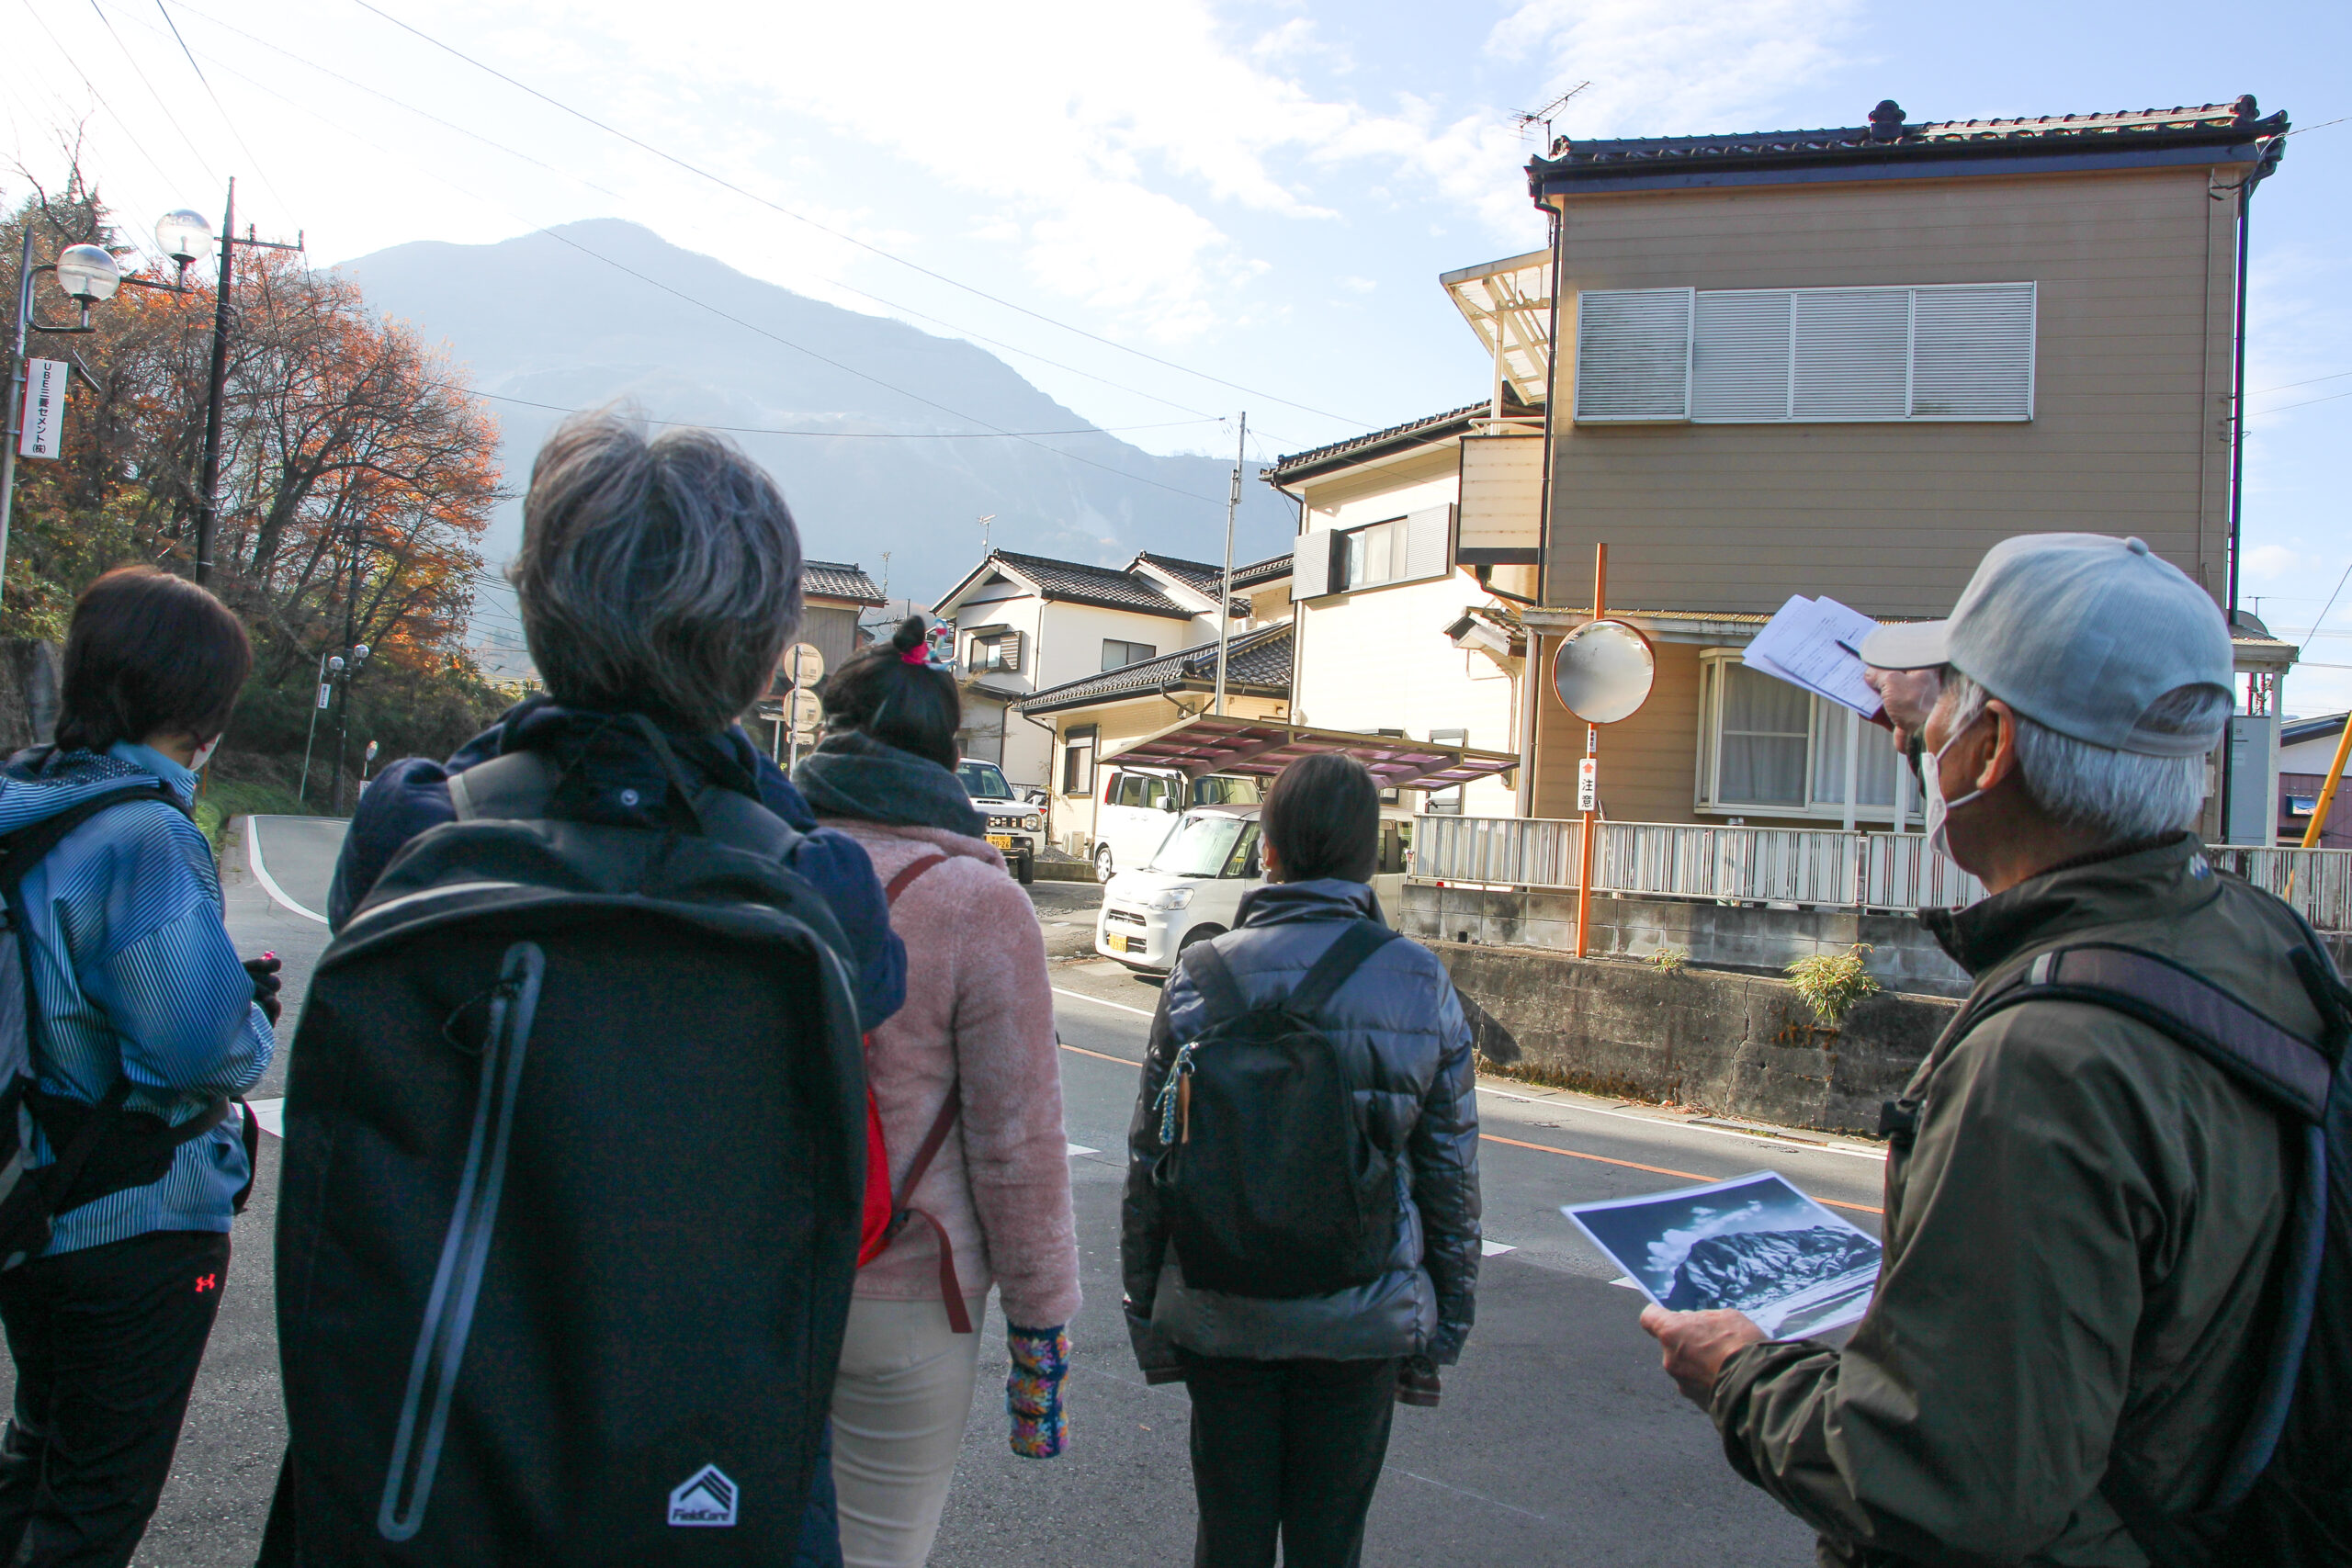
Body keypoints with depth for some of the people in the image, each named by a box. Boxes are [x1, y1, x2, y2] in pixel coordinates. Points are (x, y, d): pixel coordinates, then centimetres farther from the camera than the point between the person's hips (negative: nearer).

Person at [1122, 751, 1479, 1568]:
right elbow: (1451, 1171, -2)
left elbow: (1150, 1160, -3)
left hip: (1220, 1314, 0)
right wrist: (1444, 1326, 9)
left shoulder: (1201, 974, -7)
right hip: (1365, 1316, 0)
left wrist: (1145, 1310, 8)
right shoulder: (1421, 982, -6)